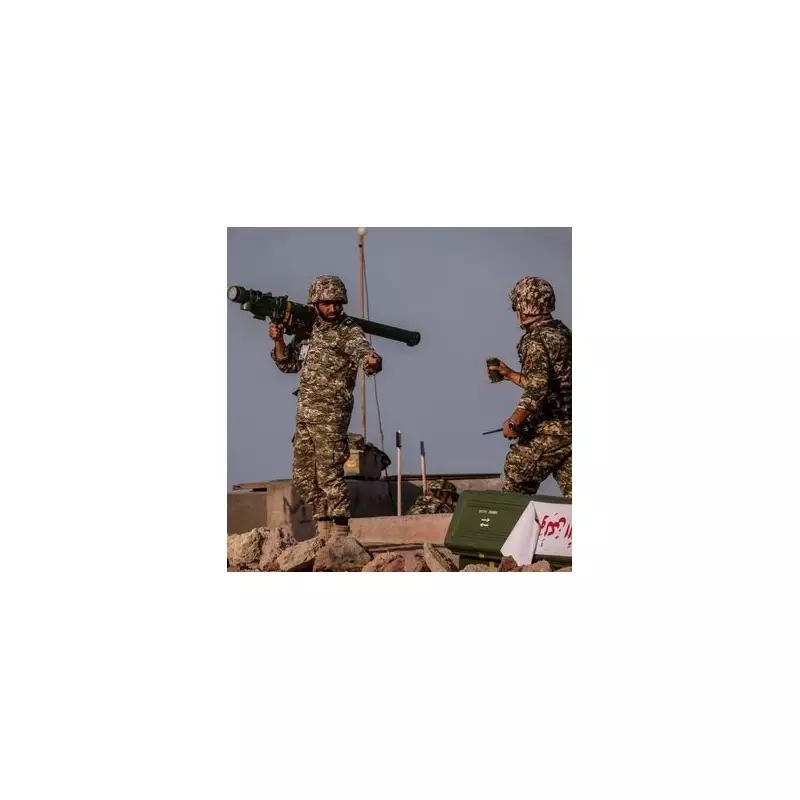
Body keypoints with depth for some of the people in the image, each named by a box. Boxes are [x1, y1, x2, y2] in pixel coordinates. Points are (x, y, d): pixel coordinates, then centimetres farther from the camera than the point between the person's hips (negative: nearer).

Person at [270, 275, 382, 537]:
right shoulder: (308, 330, 13)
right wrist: (278, 340, 2)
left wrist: (373, 362, -49)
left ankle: (339, 532, -8)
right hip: (305, 416, 8)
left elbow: (365, 354, -25)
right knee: (303, 476, 10)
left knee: (329, 475, -12)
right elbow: (288, 364, 20)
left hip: (331, 417, -7)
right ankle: (323, 529, 19)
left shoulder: (349, 333, -7)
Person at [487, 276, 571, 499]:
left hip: (548, 430, -8)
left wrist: (514, 421, -13)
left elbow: (537, 388, -24)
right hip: (571, 426, 8)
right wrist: (510, 375, 28)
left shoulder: (535, 339, -13)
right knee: (572, 493, 5)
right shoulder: (562, 332, 14)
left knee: (514, 493, 3)